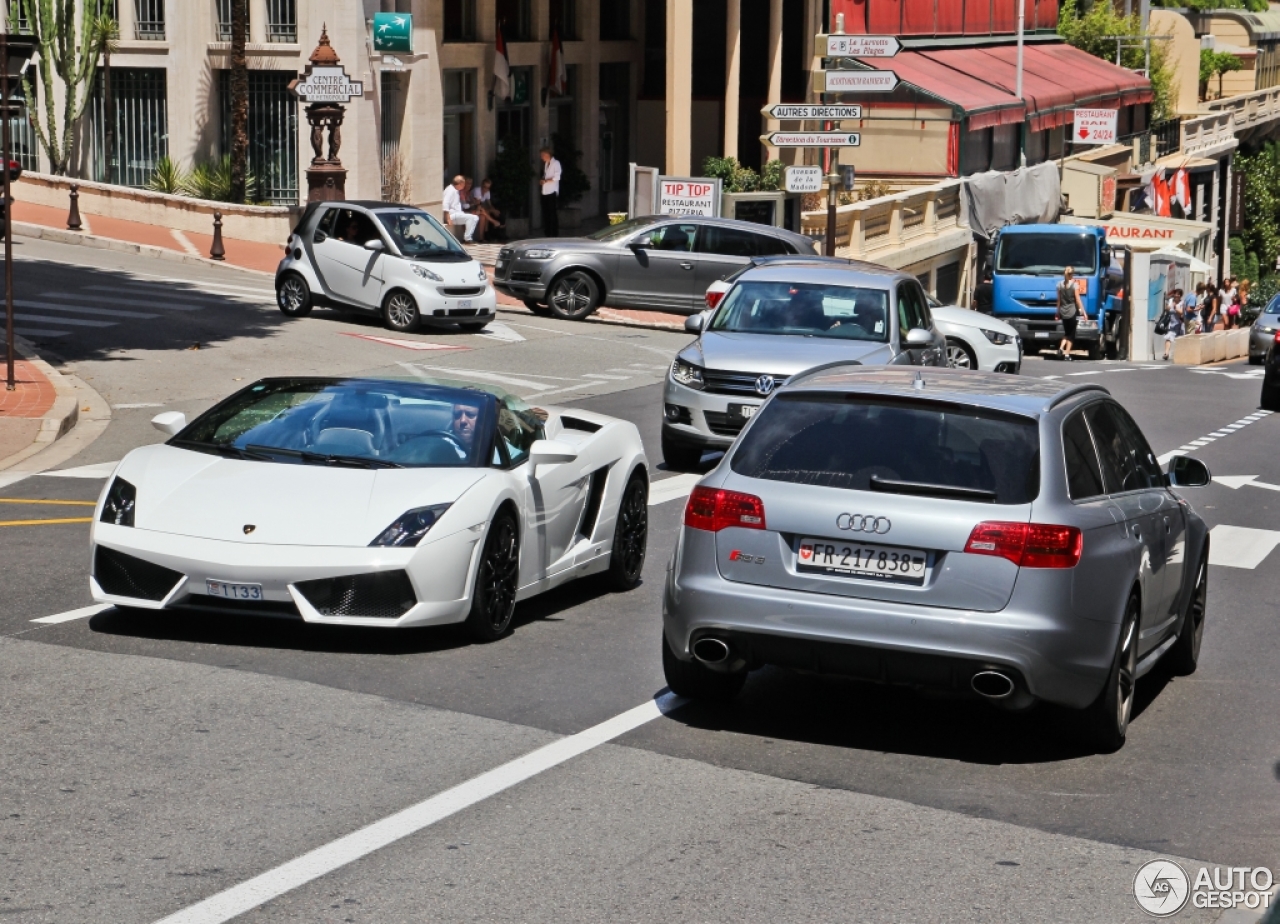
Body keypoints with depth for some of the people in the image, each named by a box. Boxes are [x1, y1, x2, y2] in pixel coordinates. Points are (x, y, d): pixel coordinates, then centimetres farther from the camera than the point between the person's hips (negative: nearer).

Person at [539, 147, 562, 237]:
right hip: (545, 192, 7)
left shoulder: (555, 163, -6)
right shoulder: (545, 164, 17)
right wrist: (542, 180, 4)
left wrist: (545, 181, -10)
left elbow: (557, 177, -14)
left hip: (552, 192, -7)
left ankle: (555, 234, -4)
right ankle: (547, 234, 14)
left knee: (553, 214, -6)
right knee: (546, 214, 8)